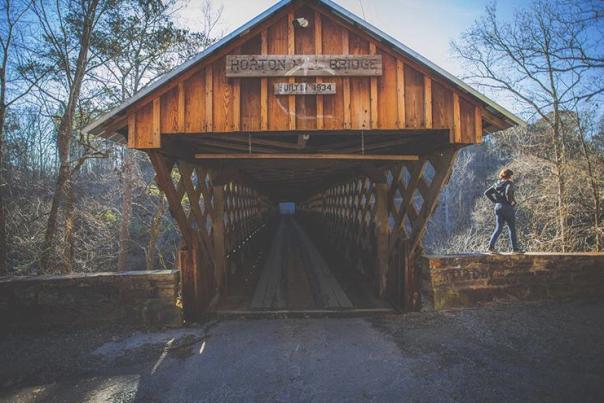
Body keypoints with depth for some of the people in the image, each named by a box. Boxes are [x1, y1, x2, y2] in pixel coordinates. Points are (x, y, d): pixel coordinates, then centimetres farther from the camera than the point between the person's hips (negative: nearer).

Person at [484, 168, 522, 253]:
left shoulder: (497, 184, 10)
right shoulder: (509, 183, -8)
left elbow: (486, 193, 7)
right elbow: (508, 192, -28)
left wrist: (495, 201, 8)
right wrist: (512, 202, -14)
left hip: (498, 207, 5)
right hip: (507, 208, -5)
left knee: (498, 228, 6)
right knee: (512, 229, 8)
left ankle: (491, 245, -11)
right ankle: (515, 248, 14)